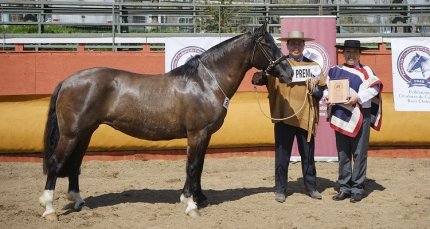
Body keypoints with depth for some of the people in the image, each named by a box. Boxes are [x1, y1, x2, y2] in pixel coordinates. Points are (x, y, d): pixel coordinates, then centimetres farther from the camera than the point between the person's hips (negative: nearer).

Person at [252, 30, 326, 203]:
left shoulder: (313, 66, 9)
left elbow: (322, 92, 6)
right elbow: (265, 78, -7)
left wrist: (314, 88, -15)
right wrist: (257, 78, -29)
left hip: (306, 117, 2)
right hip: (283, 116, -2)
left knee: (308, 155, 11)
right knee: (282, 155, 4)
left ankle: (311, 187, 24)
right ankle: (280, 190, 15)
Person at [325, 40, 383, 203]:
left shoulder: (366, 71, 3)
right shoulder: (334, 70, 11)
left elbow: (374, 87, -10)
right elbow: (326, 88, 13)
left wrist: (358, 97, -21)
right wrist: (327, 97, -8)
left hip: (360, 117, -3)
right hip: (340, 117, 3)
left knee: (359, 154, 0)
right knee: (343, 154, 8)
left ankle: (357, 188, 8)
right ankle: (344, 187, 17)